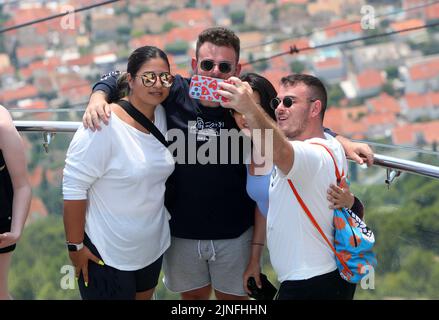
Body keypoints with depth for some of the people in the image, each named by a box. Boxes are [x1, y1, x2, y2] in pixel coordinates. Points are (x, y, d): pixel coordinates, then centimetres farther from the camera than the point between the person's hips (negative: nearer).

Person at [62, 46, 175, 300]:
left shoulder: (161, 115, -1)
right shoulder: (105, 124, -22)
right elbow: (74, 186, -20)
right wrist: (75, 246, -17)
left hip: (153, 247, 7)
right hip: (106, 254, -7)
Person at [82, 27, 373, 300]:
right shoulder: (174, 94, -14)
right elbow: (117, 80, -2)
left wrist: (343, 143, -20)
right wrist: (98, 98, -22)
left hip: (235, 233, -1)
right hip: (181, 231, 1)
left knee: (234, 297, 19)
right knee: (194, 296, 22)